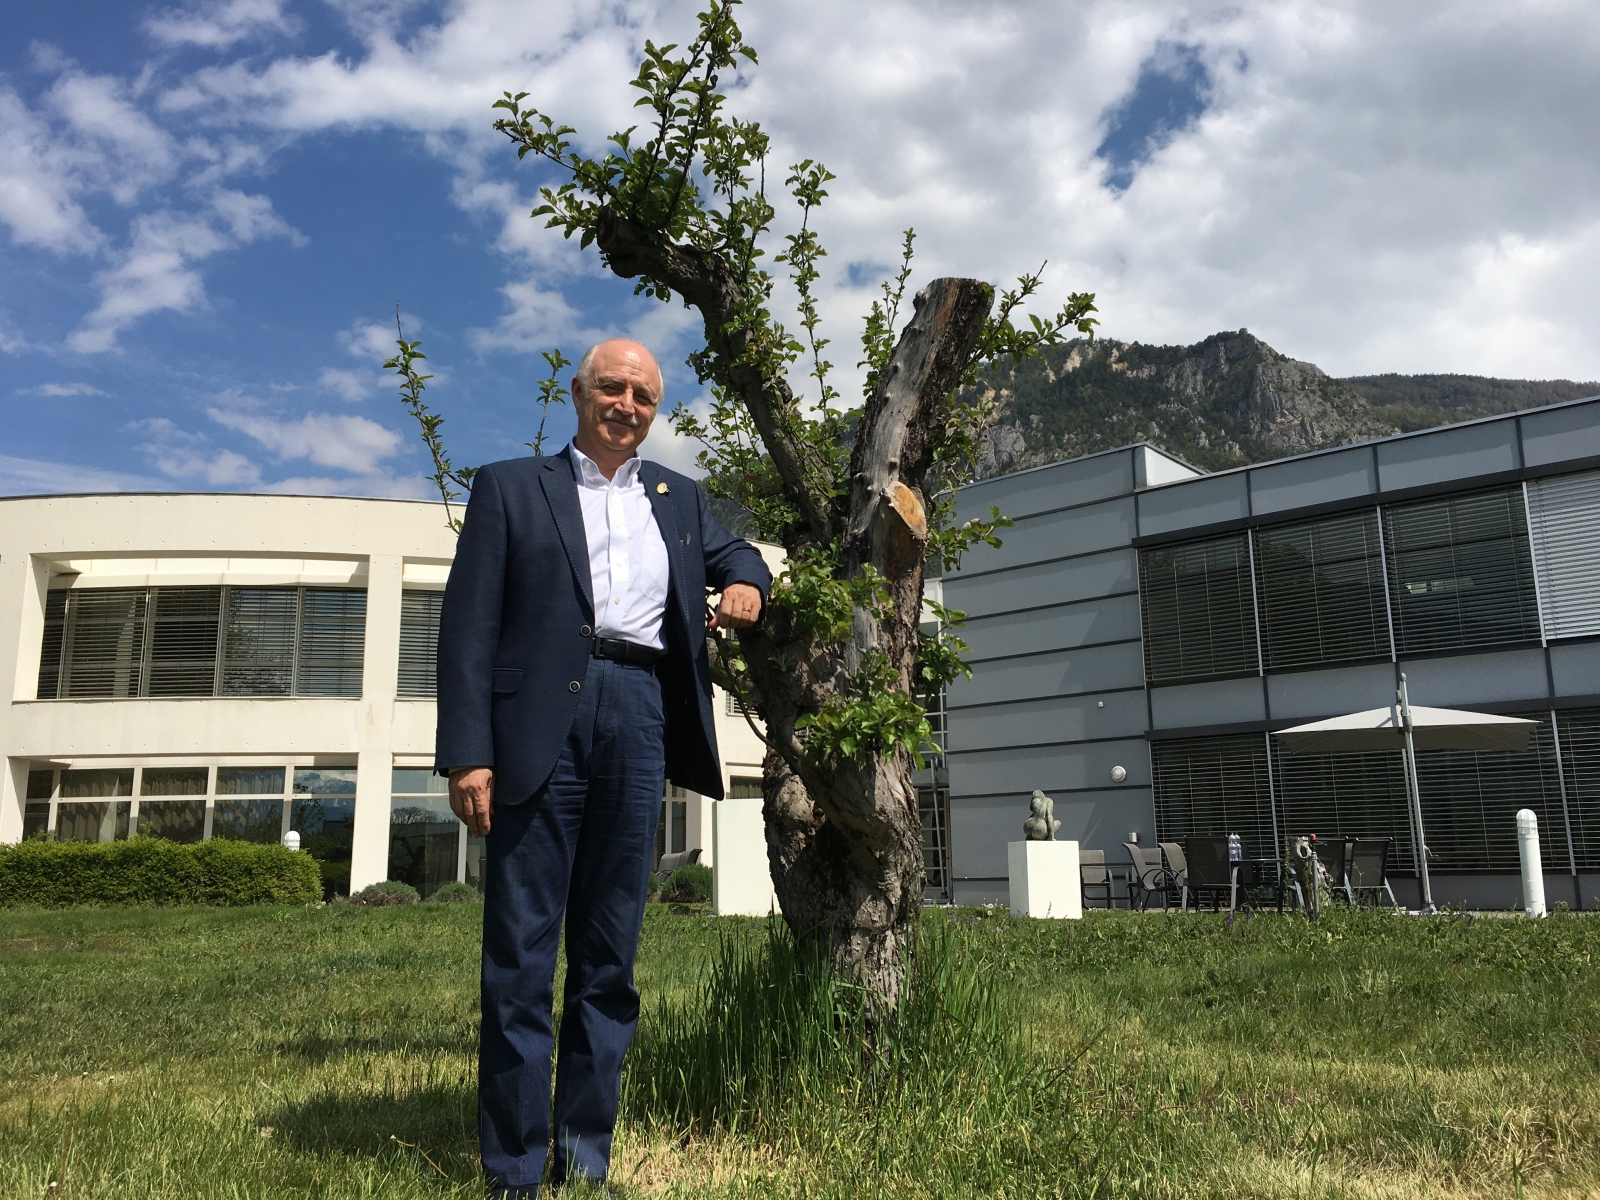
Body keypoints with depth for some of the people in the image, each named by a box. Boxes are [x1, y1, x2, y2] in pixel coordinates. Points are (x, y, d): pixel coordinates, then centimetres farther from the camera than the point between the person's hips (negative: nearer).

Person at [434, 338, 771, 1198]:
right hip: (541, 721, -3)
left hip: (640, 717, 3)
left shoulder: (677, 498, 23)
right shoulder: (510, 486, 11)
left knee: (610, 956, 6)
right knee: (520, 953, -2)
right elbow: (469, 626, 3)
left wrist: (746, 582, 8)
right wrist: (467, 752, -9)